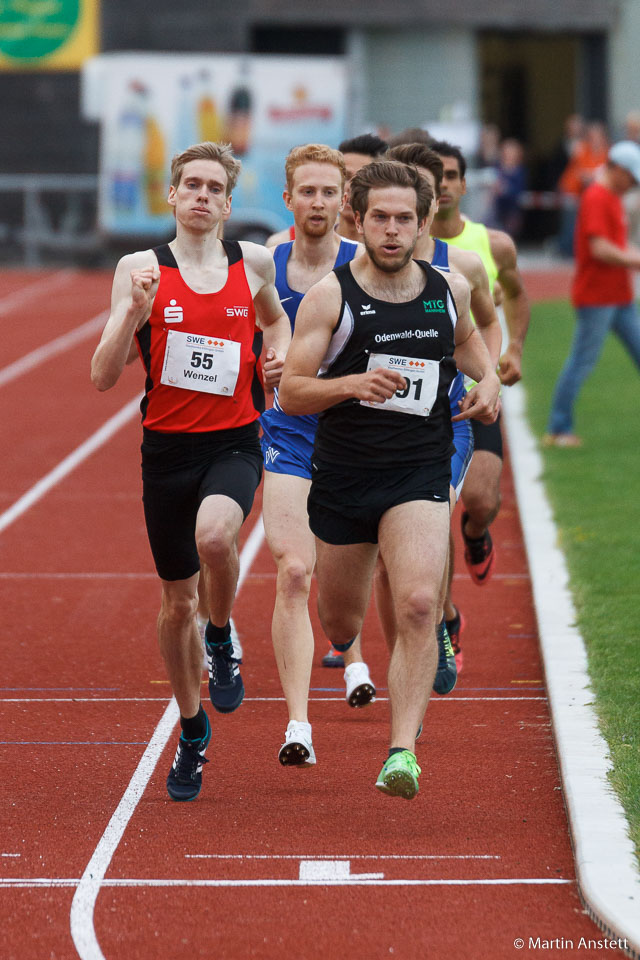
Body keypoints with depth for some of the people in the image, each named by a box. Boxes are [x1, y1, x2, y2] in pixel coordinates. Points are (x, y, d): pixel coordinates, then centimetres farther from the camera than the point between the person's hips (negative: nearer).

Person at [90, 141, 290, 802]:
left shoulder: (253, 263, 4)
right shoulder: (140, 270, -2)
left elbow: (274, 315, 27)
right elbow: (103, 376, -6)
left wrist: (278, 354, 5)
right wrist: (133, 311, -20)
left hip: (234, 443, 0)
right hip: (167, 448, 1)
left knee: (215, 534, -34)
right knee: (176, 602, 9)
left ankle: (222, 639, -2)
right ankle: (192, 729, 32)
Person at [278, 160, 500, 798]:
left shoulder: (449, 290, 3)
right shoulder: (330, 297, -7)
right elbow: (290, 393, -8)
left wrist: (488, 377, 7)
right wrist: (353, 384, -25)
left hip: (419, 475, 0)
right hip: (342, 475, 0)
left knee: (418, 605, -22)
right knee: (339, 623, 13)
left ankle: (403, 750, -19)